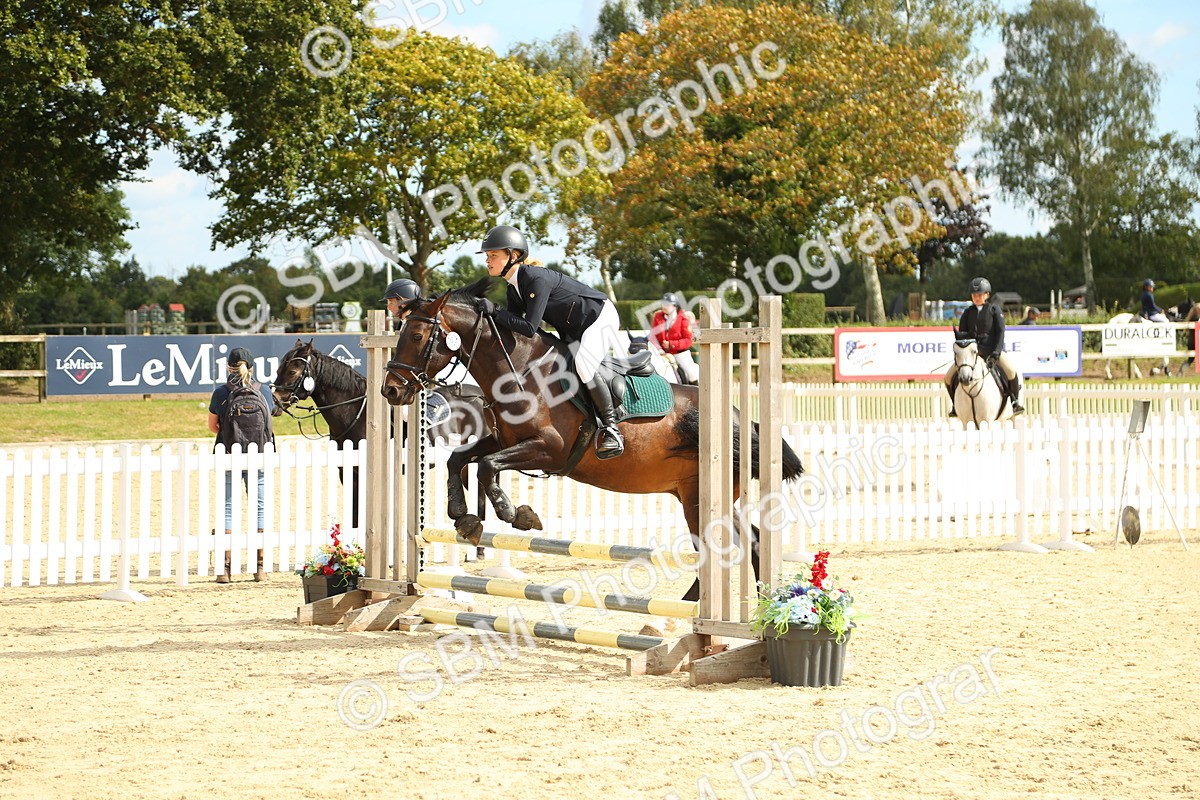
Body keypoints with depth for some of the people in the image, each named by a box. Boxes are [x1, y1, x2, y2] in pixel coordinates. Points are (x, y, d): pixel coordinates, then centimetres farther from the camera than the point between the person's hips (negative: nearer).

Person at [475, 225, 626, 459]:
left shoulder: (536, 279, -30)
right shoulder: (514, 288, 0)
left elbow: (529, 328, -33)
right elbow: (512, 327, 3)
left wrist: (495, 311, -30)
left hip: (600, 317, -10)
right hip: (572, 330, 10)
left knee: (582, 365, -30)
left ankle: (611, 427, -19)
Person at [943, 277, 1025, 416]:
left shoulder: (994, 310, 4)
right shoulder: (968, 313, 12)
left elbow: (1000, 332, -4)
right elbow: (961, 334, 10)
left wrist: (997, 351, -18)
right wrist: (962, 336, -16)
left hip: (993, 349, -3)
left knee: (1012, 372, -29)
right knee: (949, 377, -11)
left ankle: (1016, 401, -7)